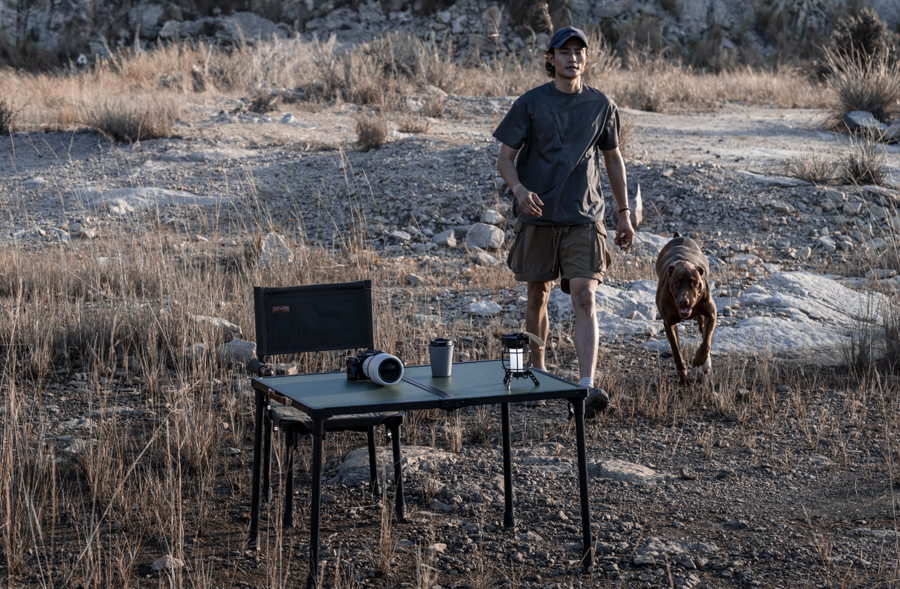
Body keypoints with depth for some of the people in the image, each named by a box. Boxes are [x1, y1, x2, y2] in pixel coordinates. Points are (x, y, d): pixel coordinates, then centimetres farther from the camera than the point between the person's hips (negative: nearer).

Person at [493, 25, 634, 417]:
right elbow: (506, 158, -1)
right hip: (538, 216, 0)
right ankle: (538, 371, 33)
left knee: (584, 298, -13)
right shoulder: (530, 104, -1)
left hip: (584, 217, 0)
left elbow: (613, 159, 17)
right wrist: (519, 189, -23)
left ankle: (587, 389, -20)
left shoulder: (601, 105, 6)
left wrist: (624, 214, 17)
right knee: (538, 297, 12)